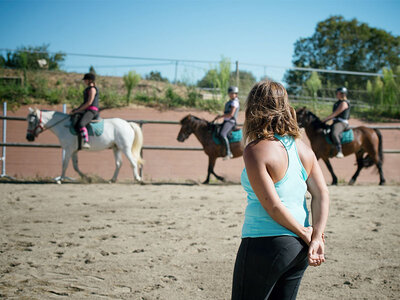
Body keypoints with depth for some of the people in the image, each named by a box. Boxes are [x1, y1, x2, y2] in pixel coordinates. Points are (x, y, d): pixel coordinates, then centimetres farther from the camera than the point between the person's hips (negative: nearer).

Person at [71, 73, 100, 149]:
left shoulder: (92, 89, -10)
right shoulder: (88, 89, 21)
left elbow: (89, 102, -17)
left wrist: (78, 110, -13)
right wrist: (77, 109, 11)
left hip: (91, 111, -11)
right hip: (87, 110, 11)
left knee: (81, 124, -33)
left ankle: (86, 143, -44)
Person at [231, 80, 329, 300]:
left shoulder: (255, 150, -14)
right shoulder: (302, 148, 7)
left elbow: (272, 205, -18)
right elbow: (322, 194, 1)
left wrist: (304, 233, -7)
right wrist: (316, 238, -6)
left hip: (266, 245, -7)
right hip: (299, 249, 7)